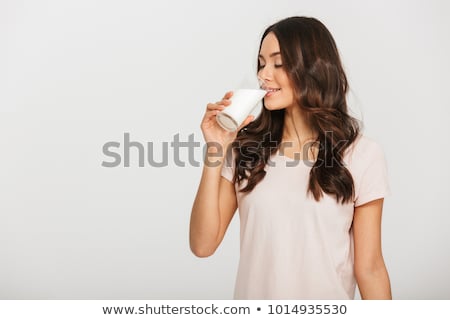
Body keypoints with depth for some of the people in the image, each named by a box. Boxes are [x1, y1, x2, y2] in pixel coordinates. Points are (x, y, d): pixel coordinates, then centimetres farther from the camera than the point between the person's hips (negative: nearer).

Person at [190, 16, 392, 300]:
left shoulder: (361, 154, -9)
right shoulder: (246, 147, -5)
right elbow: (202, 245, -10)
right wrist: (215, 152, -16)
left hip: (327, 300, -1)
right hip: (252, 294, 2)